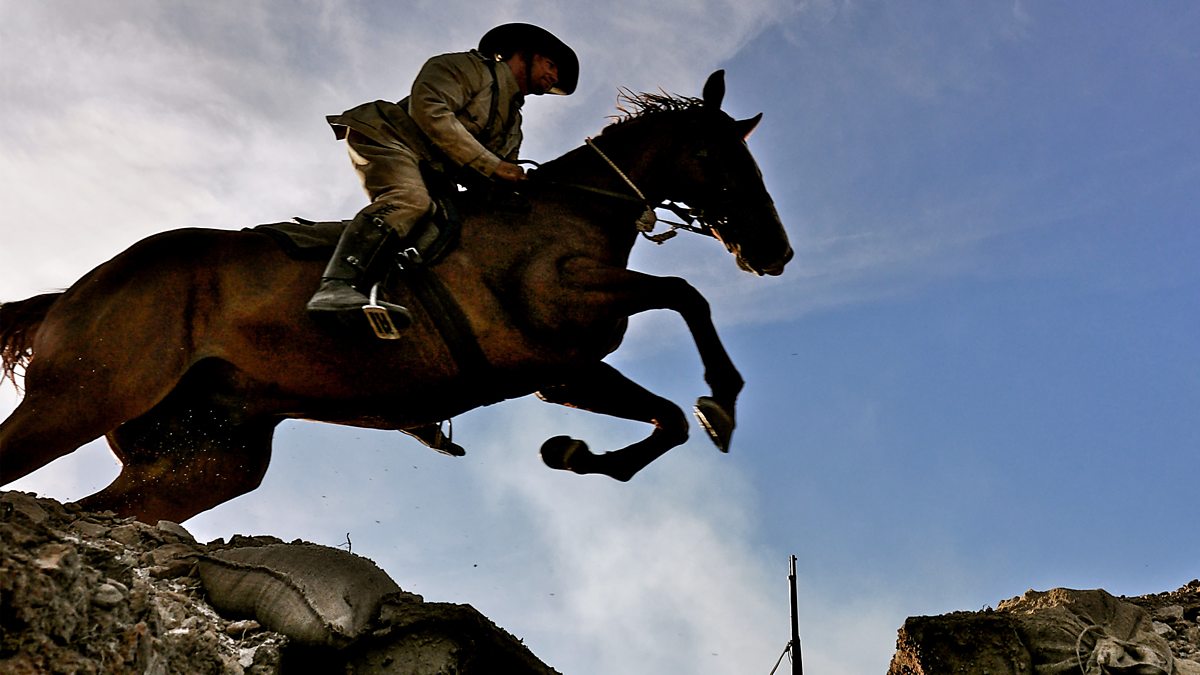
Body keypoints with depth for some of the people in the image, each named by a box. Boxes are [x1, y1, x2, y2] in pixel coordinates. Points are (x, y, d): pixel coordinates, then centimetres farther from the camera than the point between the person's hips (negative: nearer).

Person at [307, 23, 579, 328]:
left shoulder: (513, 125, 26)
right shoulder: (472, 67, 2)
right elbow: (428, 108, -15)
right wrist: (491, 165, -17)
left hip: (431, 174, 9)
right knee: (409, 200, -34)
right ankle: (335, 288, -51)